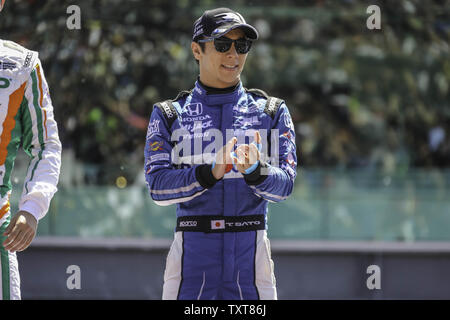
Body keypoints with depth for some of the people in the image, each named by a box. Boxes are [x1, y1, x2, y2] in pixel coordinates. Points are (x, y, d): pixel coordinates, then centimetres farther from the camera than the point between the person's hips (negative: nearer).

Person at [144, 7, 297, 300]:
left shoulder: (271, 111, 10)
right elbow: (158, 187, -5)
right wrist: (210, 173, -22)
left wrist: (255, 170, -24)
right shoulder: (168, 115, 9)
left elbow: (284, 185, -2)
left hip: (250, 252, 1)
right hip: (191, 252, 0)